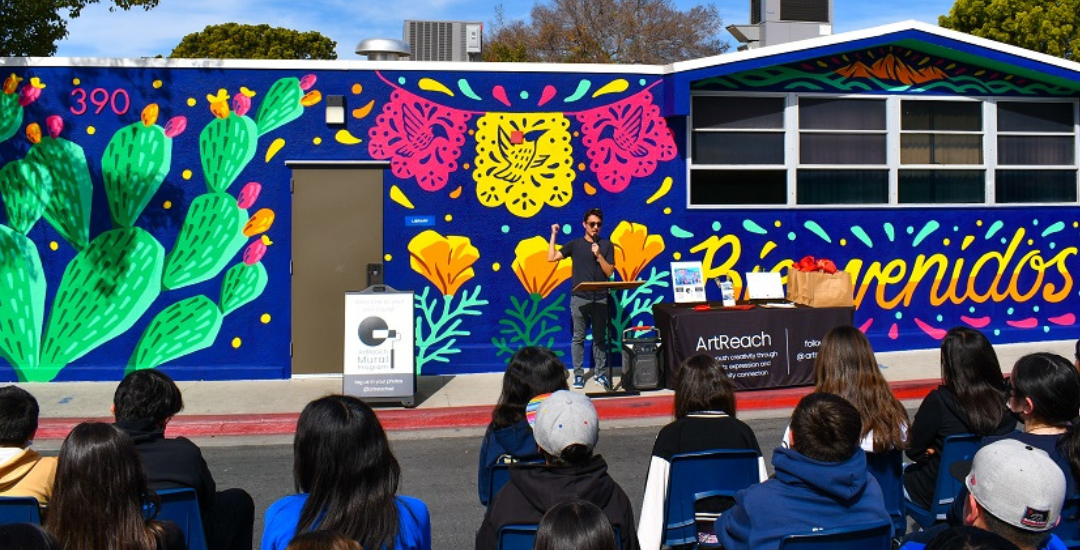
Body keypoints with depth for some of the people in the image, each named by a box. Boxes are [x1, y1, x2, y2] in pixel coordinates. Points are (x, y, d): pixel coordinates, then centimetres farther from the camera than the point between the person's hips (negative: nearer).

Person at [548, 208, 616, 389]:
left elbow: (609, 272, 2)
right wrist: (553, 235, 1)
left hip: (600, 298, 1)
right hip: (579, 298, -1)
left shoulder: (607, 245, 8)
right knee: (578, 337, 2)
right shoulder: (575, 244, 7)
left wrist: (598, 255, -10)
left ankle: (601, 373, 13)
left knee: (600, 337, 6)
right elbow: (551, 258, 1)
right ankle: (578, 374, 7)